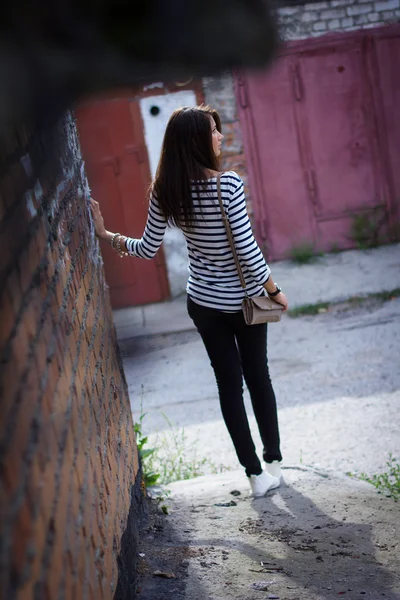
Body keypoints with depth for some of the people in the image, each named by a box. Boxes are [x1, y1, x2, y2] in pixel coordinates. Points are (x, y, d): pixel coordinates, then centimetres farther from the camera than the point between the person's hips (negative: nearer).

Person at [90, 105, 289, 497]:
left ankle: (256, 473, 16)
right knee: (257, 377, 15)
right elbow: (247, 250, -20)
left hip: (203, 302, 3)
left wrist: (106, 235, 15)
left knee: (229, 383, 11)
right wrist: (275, 291, -7)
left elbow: (148, 249, 0)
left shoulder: (164, 192, -7)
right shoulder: (227, 185, -21)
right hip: (243, 299, -3)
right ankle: (273, 462, 26)